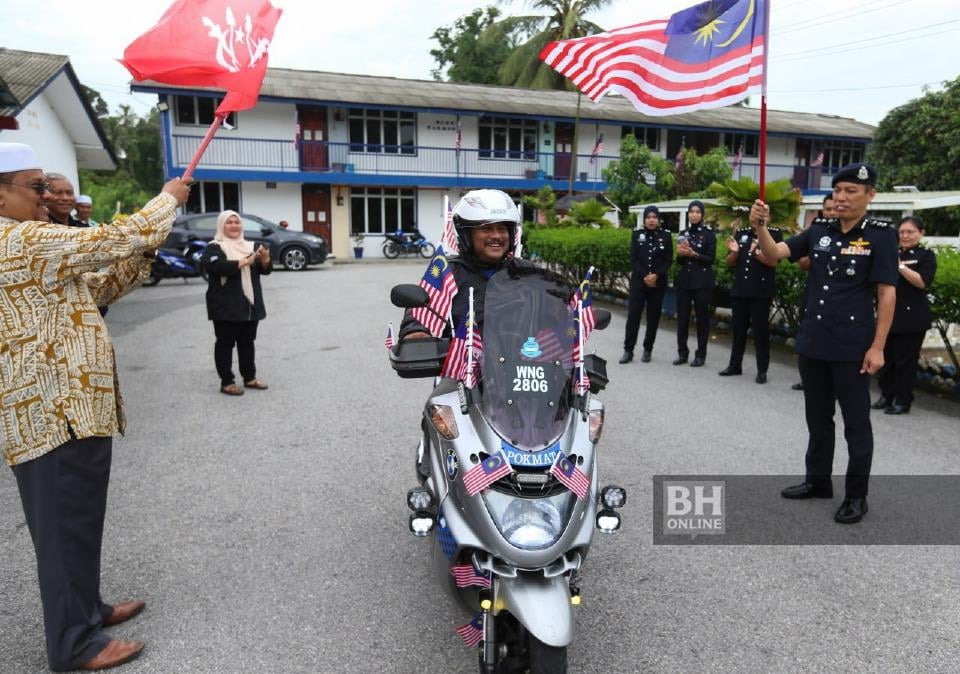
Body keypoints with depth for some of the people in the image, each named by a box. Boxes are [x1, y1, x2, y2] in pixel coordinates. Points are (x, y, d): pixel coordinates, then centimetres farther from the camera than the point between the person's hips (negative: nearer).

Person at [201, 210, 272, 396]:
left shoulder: (249, 246, 15)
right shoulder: (214, 248, -4)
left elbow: (266, 270, 10)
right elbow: (217, 266, -24)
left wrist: (265, 259, -13)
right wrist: (244, 262, -25)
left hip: (250, 304, 6)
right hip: (226, 306, -6)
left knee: (247, 342, 13)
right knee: (225, 343, 0)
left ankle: (250, 377, 22)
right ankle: (226, 382, 5)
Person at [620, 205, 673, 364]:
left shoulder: (666, 236, 4)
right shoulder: (637, 235, 5)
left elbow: (668, 260, -1)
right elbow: (633, 259, -1)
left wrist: (656, 275, -15)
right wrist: (645, 276, -12)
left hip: (658, 283, 0)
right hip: (638, 281, 0)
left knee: (653, 317, 4)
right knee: (633, 315, -6)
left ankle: (647, 350, 14)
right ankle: (628, 350, -1)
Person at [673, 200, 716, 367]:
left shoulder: (709, 234, 0)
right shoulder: (684, 234, 12)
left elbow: (710, 259, -8)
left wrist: (693, 254, -21)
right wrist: (680, 253, -7)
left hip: (702, 281, -4)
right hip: (684, 280, 4)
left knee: (702, 317, 1)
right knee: (682, 317, 3)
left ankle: (701, 354, 7)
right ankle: (682, 352, 12)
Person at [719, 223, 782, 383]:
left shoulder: (774, 233, -1)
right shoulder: (741, 233, 10)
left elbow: (773, 261, -13)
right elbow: (730, 263, 11)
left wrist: (756, 252, -28)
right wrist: (734, 252, -10)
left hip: (761, 292, -4)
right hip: (739, 290, 4)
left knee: (760, 330, 0)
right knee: (738, 329, 11)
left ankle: (762, 370, 6)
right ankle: (735, 365, 21)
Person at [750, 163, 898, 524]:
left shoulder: (880, 235, -8)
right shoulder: (819, 231, 5)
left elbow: (887, 293, -10)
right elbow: (775, 253, -2)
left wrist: (877, 347, -13)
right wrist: (760, 227, -23)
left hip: (852, 347, -5)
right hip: (811, 343, 5)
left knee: (855, 423, 7)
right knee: (817, 418, 17)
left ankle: (857, 495, 21)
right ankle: (818, 481, 33)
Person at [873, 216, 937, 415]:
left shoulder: (926, 256, 0)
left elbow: (923, 282, -15)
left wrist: (900, 265, -21)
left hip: (912, 317, -4)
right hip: (889, 314, 4)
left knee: (906, 359, 0)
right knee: (887, 357, 6)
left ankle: (903, 401, 9)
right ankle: (886, 395, 18)